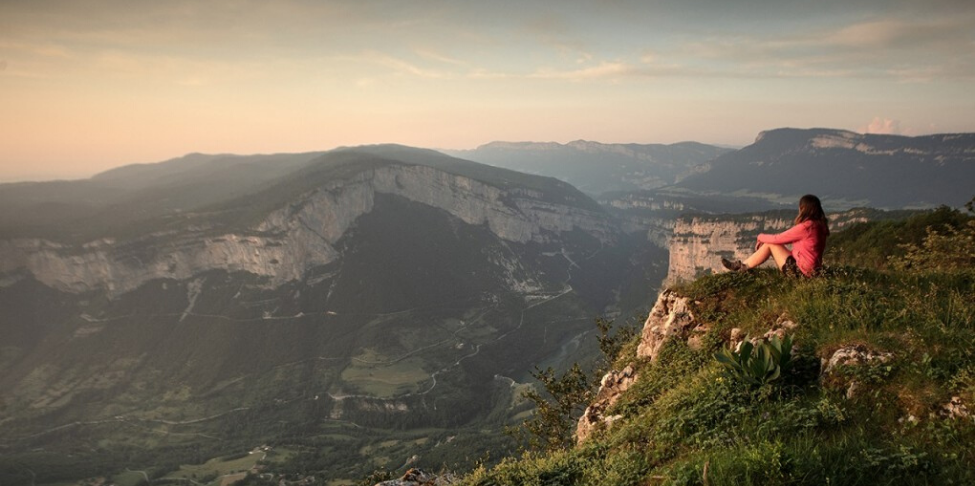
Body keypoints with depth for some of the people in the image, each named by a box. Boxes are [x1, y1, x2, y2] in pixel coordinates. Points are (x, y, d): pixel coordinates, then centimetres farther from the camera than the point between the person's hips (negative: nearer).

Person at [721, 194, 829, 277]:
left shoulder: (804, 227, -21)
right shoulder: (819, 224, 7)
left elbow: (777, 239, -12)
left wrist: (761, 237, 7)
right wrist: (764, 239, 13)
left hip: (800, 270, -9)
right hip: (811, 269, 9)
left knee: (770, 243, -2)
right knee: (770, 243, 11)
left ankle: (741, 267, 8)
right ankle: (743, 265, 14)